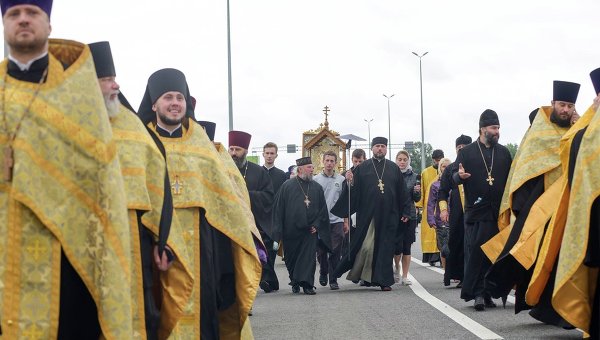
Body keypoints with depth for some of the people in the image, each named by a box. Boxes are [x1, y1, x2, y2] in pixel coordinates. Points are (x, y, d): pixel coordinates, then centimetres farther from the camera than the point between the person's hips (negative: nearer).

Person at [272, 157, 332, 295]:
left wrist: (316, 225, -2)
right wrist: (279, 230, -6)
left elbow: (323, 209, 10)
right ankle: (295, 282, 25)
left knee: (309, 258, -6)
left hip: (310, 230, 1)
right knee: (292, 258, 9)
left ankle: (307, 284, -5)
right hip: (291, 230, -1)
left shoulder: (317, 187, 6)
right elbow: (279, 208, -2)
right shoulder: (287, 186, -1)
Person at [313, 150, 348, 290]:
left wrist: (346, 222, 10)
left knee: (335, 252, -4)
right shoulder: (316, 179, 3)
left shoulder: (341, 179, 8)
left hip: (337, 221, 0)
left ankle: (333, 280, 1)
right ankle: (323, 273, 29)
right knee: (321, 251, 7)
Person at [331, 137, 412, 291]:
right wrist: (350, 182, -22)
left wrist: (405, 212, 6)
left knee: (385, 248, 2)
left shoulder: (394, 168, 10)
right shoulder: (362, 168, 5)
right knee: (366, 246, -7)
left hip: (388, 215, 2)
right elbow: (354, 190, -1)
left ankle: (384, 280, 6)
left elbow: (402, 192, 10)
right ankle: (357, 275, 10)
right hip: (367, 214, -2)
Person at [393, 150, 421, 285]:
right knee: (398, 245, -9)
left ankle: (405, 276, 11)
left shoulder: (413, 176, 7)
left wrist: (417, 192, -10)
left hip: (410, 214, 3)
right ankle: (396, 268, 20)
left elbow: (417, 199, 9)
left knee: (407, 246, 4)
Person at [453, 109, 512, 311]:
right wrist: (460, 175, -19)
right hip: (476, 211, -3)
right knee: (475, 252, -8)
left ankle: (485, 293, 9)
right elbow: (454, 178, 3)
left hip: (498, 211, 3)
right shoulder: (467, 152, 6)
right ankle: (478, 293, -6)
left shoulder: (503, 152, 14)